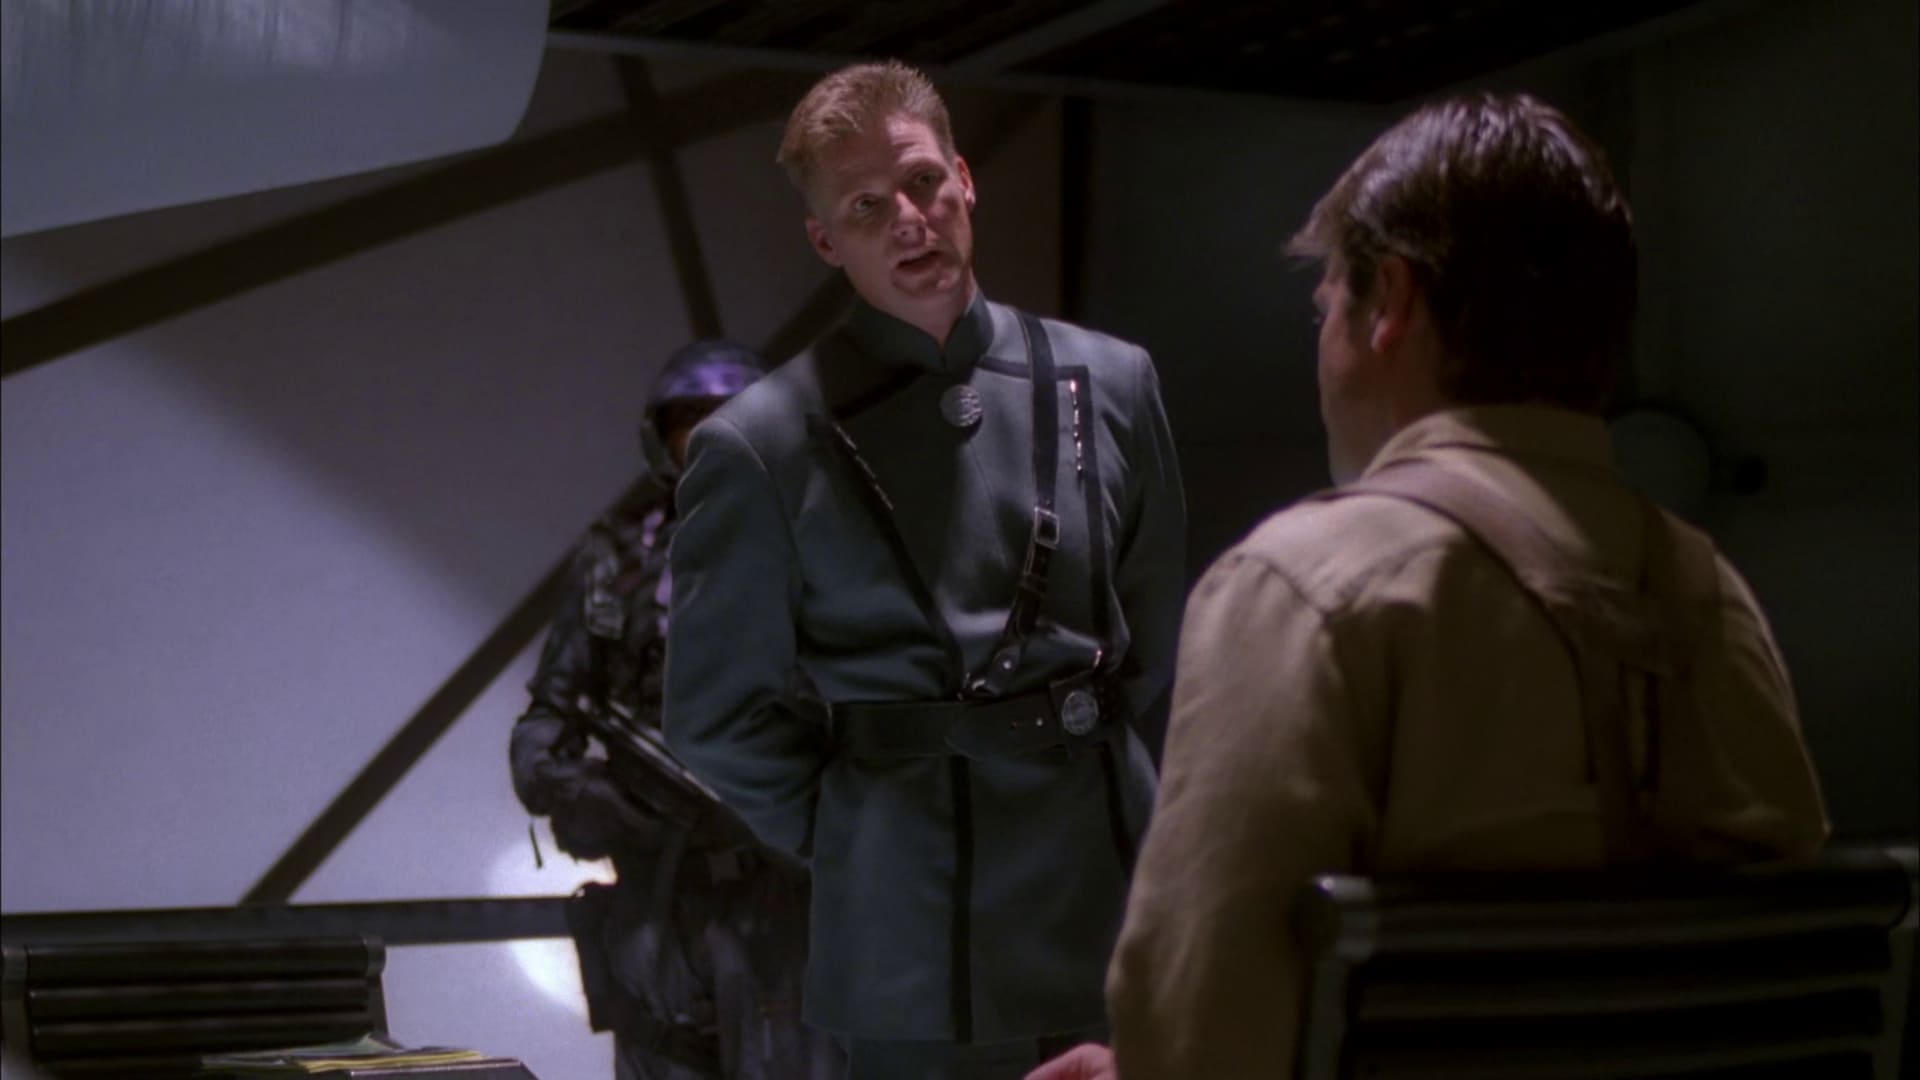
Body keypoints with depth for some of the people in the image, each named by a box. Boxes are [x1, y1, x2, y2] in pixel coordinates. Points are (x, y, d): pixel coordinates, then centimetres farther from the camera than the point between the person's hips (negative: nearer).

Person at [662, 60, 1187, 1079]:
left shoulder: (1110, 384, 5)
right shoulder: (763, 447, -6)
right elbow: (716, 718, 1)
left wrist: (1091, 763, 11)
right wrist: (851, 831, 2)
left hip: (1115, 907, 3)